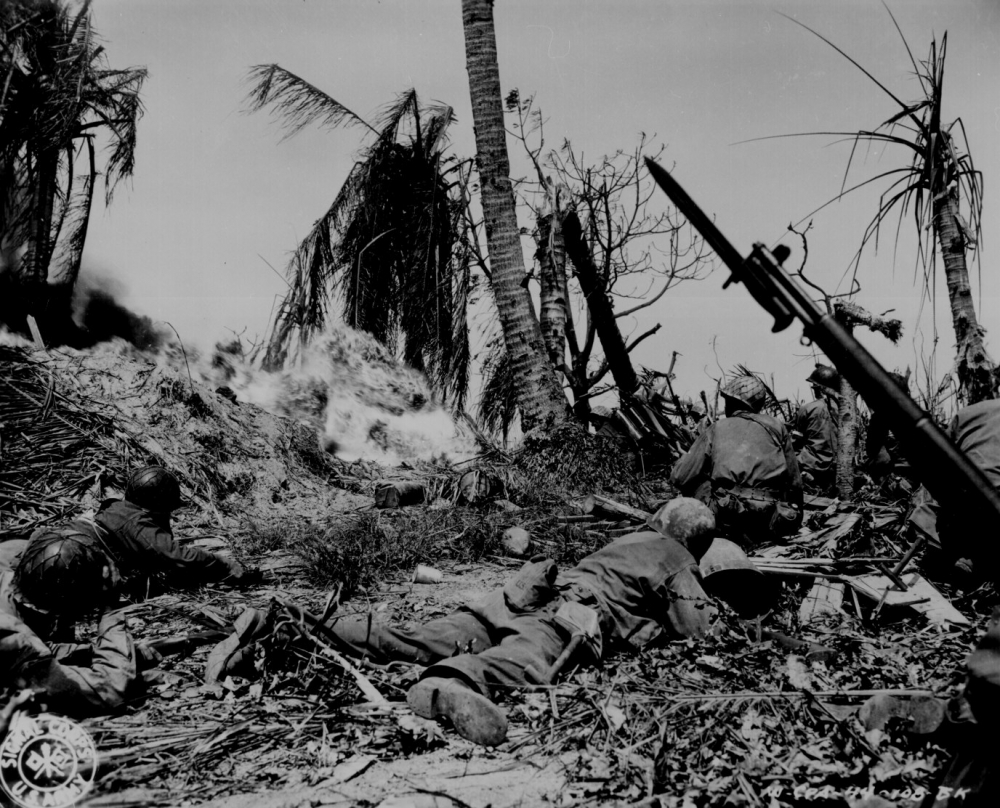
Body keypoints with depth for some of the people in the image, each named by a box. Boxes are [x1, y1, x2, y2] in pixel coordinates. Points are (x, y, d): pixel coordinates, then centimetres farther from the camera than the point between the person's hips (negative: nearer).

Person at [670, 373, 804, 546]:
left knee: (697, 483, 23)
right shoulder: (777, 426, 15)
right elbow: (794, 482, 14)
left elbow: (680, 477, 6)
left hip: (728, 518, -1)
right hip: (769, 525, 2)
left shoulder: (716, 429, 10)